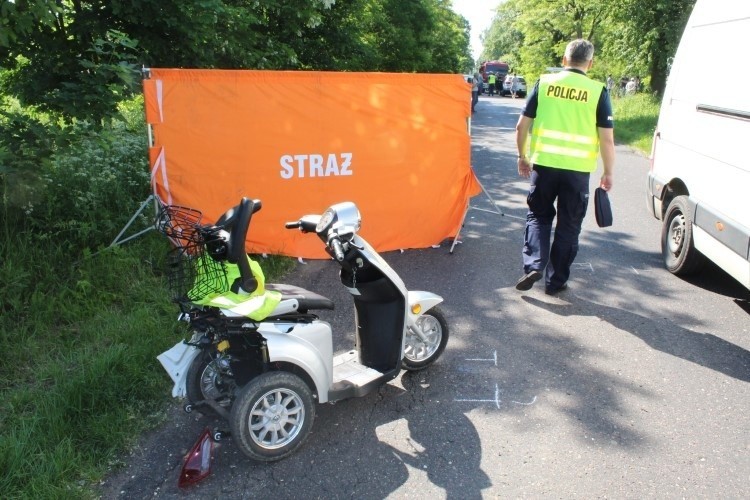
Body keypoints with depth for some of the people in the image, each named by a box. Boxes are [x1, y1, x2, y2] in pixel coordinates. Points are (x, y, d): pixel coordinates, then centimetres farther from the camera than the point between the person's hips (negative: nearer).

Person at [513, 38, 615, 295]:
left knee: (538, 215, 19)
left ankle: (534, 265, 1)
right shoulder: (598, 91, -1)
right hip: (577, 169, -1)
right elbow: (607, 139, -3)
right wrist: (608, 173, 8)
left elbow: (522, 126, 3)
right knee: (568, 225, 12)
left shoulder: (544, 83, 3)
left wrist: (522, 157, 16)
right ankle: (556, 281, 18)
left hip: (544, 164, 1)